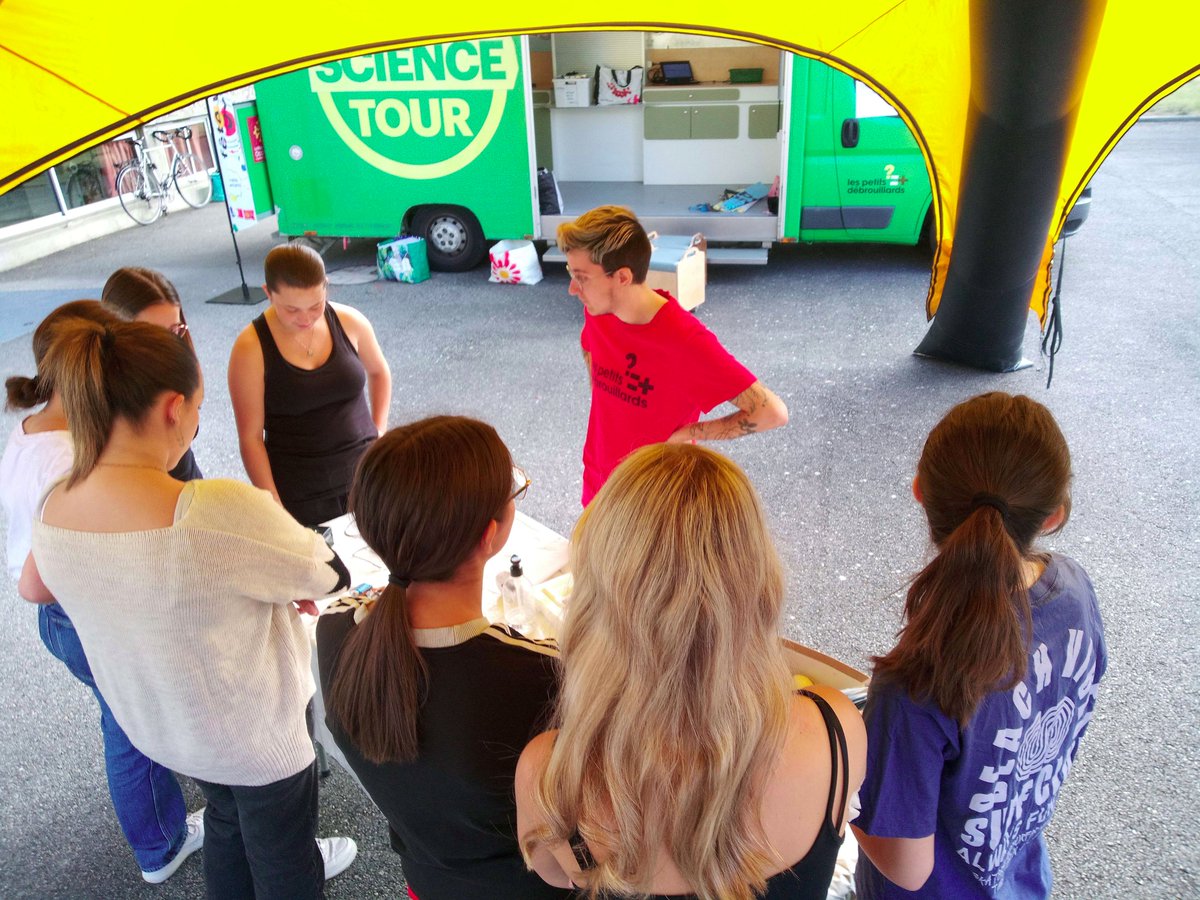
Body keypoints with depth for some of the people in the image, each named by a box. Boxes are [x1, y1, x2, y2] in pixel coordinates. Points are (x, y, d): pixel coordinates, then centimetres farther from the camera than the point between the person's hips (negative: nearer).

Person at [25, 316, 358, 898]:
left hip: (153, 724, 6)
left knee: (226, 820, 33)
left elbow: (35, 588, 6)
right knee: (282, 852, 23)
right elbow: (333, 576, -23)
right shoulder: (222, 511, -39)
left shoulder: (53, 509, -17)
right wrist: (280, 579, -1)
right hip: (255, 730, -6)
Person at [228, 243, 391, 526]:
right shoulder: (251, 348, -12)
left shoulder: (350, 322, -4)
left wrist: (379, 431, 9)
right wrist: (274, 505, -11)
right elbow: (250, 437, -9)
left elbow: (379, 373, 17)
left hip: (364, 472, 3)